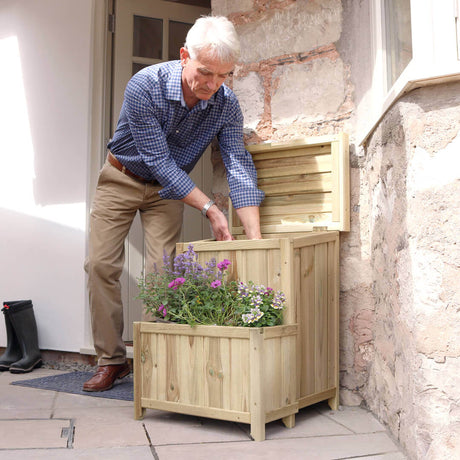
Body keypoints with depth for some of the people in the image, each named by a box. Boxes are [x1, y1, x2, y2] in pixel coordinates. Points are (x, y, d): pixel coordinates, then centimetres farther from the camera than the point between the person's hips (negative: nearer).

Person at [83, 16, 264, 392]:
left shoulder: (226, 103, -20)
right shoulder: (145, 86, -30)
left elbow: (239, 165, -23)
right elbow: (158, 161, -29)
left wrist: (256, 240, -32)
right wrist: (210, 209, -32)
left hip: (168, 188, 2)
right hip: (122, 177, -1)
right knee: (101, 265, -6)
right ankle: (111, 361, 5)